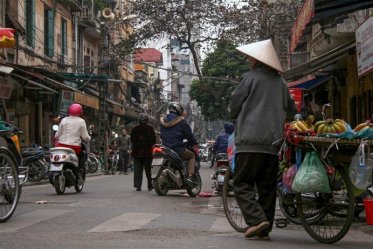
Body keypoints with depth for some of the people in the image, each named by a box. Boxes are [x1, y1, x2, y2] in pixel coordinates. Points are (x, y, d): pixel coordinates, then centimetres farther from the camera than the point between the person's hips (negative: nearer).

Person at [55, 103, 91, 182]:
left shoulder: (64, 120, 4)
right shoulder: (81, 121, 1)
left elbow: (57, 135, 5)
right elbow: (85, 137, -1)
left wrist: (57, 138, 28)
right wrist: (88, 139, 21)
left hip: (62, 145, 0)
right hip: (75, 147, 0)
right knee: (82, 155, 28)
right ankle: (80, 172, 12)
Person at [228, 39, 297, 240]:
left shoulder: (252, 77, -3)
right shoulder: (279, 81, 13)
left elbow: (234, 105, 1)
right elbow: (291, 110, 21)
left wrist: (234, 116, 21)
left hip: (250, 140, -6)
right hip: (273, 141, 6)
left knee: (242, 184, -1)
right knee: (267, 187, 9)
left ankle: (257, 220, -17)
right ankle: (264, 229, 10)